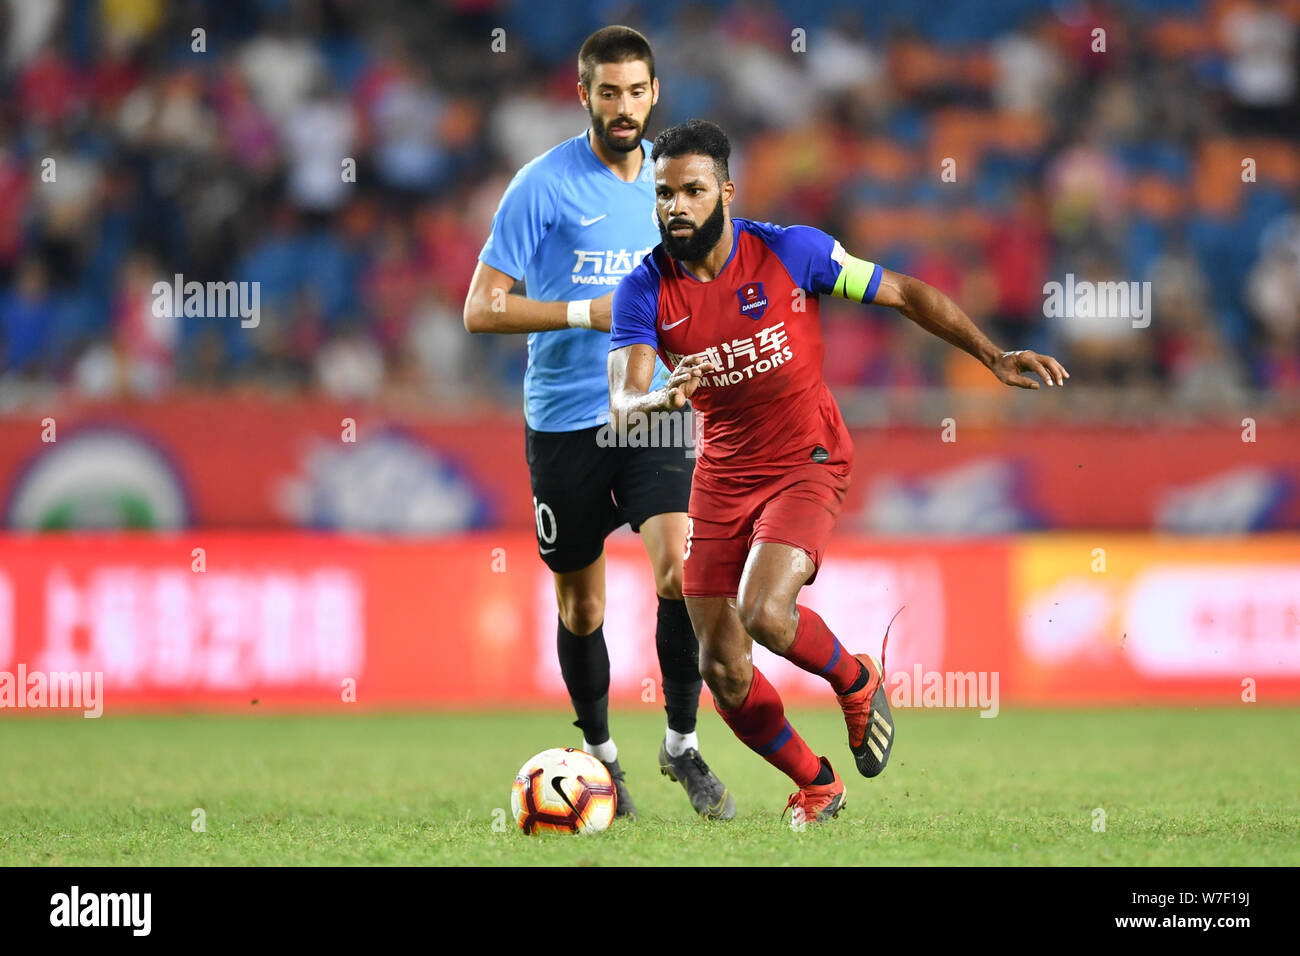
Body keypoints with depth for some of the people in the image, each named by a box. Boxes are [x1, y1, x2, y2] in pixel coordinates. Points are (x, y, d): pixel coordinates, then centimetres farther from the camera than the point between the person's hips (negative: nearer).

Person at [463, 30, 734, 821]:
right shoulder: (544, 185, -9)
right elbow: (482, 309, -11)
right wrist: (587, 313, -19)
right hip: (565, 420, -3)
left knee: (679, 565, -16)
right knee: (581, 601, 7)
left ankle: (683, 743, -2)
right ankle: (599, 753, 27)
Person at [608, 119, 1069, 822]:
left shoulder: (790, 251, -13)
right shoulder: (645, 291, -10)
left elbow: (903, 294, -3)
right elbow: (620, 404, -21)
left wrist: (994, 356, -8)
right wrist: (658, 398, -45)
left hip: (807, 462, -3)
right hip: (722, 472, 3)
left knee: (764, 613, -27)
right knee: (722, 671, 0)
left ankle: (856, 681, 6)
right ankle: (816, 786, 24)